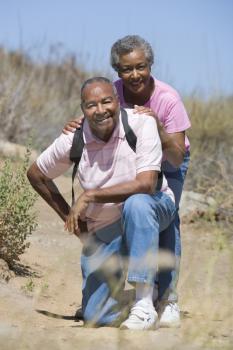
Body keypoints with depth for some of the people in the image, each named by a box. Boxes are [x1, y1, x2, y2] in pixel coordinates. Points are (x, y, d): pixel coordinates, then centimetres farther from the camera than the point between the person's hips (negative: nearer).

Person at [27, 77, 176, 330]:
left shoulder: (142, 124, -21)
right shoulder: (73, 140, -12)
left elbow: (146, 185, -31)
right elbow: (36, 174, 7)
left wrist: (89, 197, -27)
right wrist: (68, 216, 5)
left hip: (152, 207, -3)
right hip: (103, 228, 3)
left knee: (136, 204, -40)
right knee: (95, 316, -5)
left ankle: (144, 305, -35)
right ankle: (119, 270, 30)